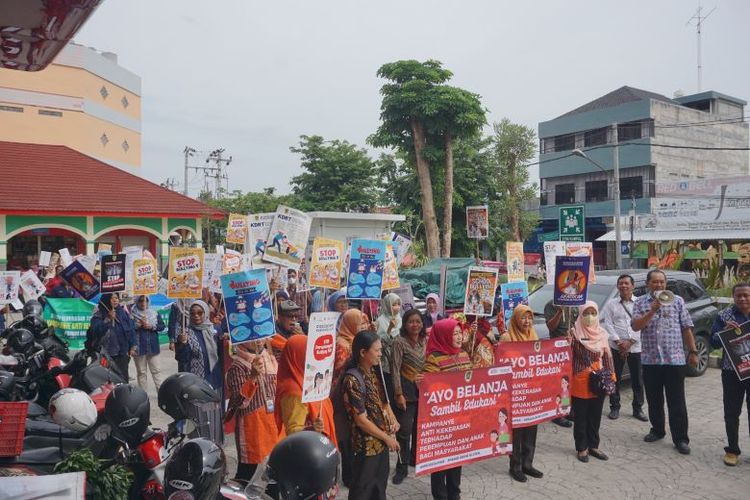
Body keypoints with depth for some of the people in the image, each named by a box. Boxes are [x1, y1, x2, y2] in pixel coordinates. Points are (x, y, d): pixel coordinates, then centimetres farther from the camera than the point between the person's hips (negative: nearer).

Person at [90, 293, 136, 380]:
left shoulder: (123, 312, 10)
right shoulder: (99, 314, 1)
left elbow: (131, 329, 11)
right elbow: (96, 330, -13)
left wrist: (132, 347, 5)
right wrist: (108, 319, -19)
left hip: (122, 353, 3)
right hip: (106, 353, -3)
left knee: (123, 378, 1)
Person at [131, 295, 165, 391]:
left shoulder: (154, 313, 7)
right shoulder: (132, 314, 1)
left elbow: (162, 326, 4)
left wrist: (152, 326, -11)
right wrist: (138, 325, -19)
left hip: (152, 346, 1)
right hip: (139, 347, -1)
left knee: (156, 370, 3)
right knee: (141, 372, 7)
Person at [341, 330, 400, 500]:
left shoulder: (374, 372, 2)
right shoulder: (353, 380, -24)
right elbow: (361, 420, -22)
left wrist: (392, 419, -3)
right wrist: (387, 438, -14)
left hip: (381, 441, 8)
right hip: (367, 445, -8)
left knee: (380, 485, 22)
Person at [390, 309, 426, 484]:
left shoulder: (425, 340, 6)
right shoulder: (399, 342, -11)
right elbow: (395, 369, -13)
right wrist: (398, 394, -17)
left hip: (424, 391, 5)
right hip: (407, 392, -5)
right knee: (404, 431, -1)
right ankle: (402, 468, 12)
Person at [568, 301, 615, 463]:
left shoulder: (602, 333, 5)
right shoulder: (574, 333, -8)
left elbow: (607, 357, 10)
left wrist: (611, 376, 6)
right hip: (580, 380, -4)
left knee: (595, 416, 13)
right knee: (580, 416, 5)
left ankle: (593, 446, 28)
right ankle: (581, 448, 19)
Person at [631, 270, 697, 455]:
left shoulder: (677, 301, 5)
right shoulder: (641, 302, 4)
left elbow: (687, 328, 5)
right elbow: (635, 326, -8)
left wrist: (693, 351, 1)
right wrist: (652, 311, -17)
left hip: (675, 359, -1)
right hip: (650, 359, 1)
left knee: (677, 402, 1)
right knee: (654, 400, 12)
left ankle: (681, 439, 9)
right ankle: (657, 430, 28)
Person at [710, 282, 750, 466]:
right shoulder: (724, 316, 0)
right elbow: (713, 341, -2)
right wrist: (725, 331, -20)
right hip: (731, 371, -1)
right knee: (731, 413, 7)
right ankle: (732, 449, 19)